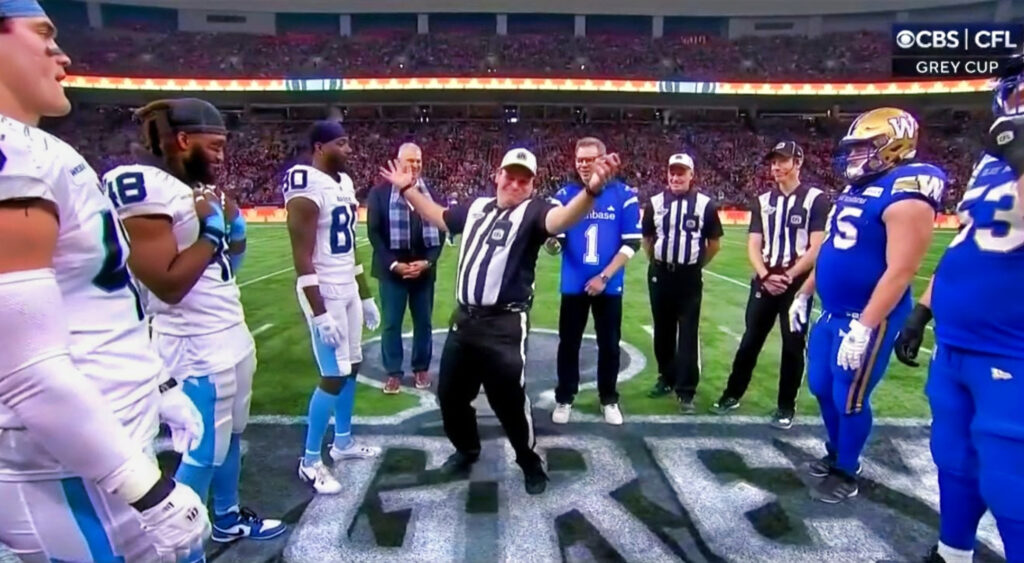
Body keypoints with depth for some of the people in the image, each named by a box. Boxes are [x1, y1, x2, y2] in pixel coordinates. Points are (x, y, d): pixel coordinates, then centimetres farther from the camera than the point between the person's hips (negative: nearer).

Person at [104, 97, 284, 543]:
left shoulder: (201, 189, 10)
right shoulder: (146, 188, -18)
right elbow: (168, 285, -23)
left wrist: (233, 230, 4)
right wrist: (212, 230, -18)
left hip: (233, 333, 9)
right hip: (197, 346, -9)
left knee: (231, 433, 20)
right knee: (204, 451, 3)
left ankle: (228, 518, 38)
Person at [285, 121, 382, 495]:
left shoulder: (344, 182, 11)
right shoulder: (307, 187, -18)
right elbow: (302, 257, -20)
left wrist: (366, 296, 17)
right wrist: (320, 312, -22)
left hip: (348, 288, 9)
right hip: (324, 291, -9)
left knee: (352, 367, 15)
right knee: (334, 376, -5)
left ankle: (343, 442, 32)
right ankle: (310, 461, 11)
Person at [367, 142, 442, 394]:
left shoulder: (432, 193, 4)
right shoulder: (380, 193, -2)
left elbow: (440, 231, 4)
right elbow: (374, 232, -5)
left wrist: (427, 261, -9)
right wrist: (393, 264, -13)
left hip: (423, 268, 2)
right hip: (392, 268, -2)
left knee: (423, 322, 10)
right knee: (391, 323, 3)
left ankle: (421, 369, 25)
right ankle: (393, 373, 16)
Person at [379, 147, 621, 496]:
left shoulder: (532, 211, -8)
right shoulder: (476, 206, 12)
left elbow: (561, 218, -31)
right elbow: (439, 218, 30)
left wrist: (591, 190, -51)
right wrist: (407, 189, 32)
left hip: (505, 324, -7)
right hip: (464, 318, 7)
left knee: (509, 399, 0)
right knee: (450, 392, 18)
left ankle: (530, 463, 27)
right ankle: (467, 450, 45)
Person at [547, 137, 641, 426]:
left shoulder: (624, 195, -5)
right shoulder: (565, 195, -2)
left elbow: (631, 242, -6)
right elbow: (556, 240, -5)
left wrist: (604, 276, -13)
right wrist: (552, 241, -30)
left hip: (610, 285, 0)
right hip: (573, 285, 1)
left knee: (609, 345, 12)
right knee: (568, 344, 10)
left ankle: (609, 400, 29)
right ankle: (564, 399, 26)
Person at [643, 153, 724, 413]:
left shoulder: (705, 204, -5)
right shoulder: (655, 203, 2)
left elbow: (714, 244, 3)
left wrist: (696, 265, 6)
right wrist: (658, 263, 12)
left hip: (689, 277, -3)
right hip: (660, 274, 3)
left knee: (688, 334, -2)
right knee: (663, 330, 13)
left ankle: (686, 391, 4)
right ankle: (666, 378, 30)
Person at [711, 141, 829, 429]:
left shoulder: (816, 199, -4)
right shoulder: (763, 201, 9)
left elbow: (817, 249, -10)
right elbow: (753, 245, 4)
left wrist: (789, 276, -14)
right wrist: (765, 276, -11)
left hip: (797, 283, -3)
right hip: (764, 281, 4)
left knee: (793, 345, 6)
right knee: (750, 340, 10)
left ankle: (786, 407, 19)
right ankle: (732, 395, 22)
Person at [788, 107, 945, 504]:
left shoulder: (904, 197, -18)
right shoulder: (855, 192, 10)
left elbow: (899, 271, -24)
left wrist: (864, 327, -26)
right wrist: (803, 295, 18)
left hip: (867, 319, -9)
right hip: (832, 314, 9)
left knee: (849, 400, 3)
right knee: (821, 387, 18)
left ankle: (846, 474, 24)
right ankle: (835, 454, 39)